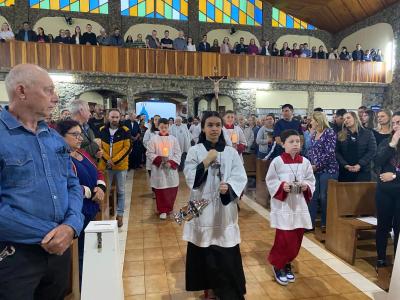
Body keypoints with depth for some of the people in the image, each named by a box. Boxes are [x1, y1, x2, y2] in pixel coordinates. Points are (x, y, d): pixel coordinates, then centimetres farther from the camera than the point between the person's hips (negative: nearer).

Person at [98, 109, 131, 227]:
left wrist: (114, 160, -16)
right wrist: (107, 160, -11)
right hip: (106, 165, 2)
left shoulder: (125, 131, -3)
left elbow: (127, 148, -9)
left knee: (120, 191, 7)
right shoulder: (102, 130, 5)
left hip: (121, 165, -2)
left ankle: (120, 215, 17)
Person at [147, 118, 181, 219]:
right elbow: (150, 153, -2)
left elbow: (178, 154, 2)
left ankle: (169, 208, 27)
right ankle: (163, 210, 16)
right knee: (160, 191, 1)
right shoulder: (153, 139, -1)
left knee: (172, 190, 7)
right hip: (158, 169, -2)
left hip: (171, 169, 2)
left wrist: (171, 163, -12)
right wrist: (160, 159, -16)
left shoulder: (173, 139, 4)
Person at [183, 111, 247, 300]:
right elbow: (191, 179, -8)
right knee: (204, 252, 8)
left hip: (224, 210, 1)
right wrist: (207, 161, -16)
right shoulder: (194, 151, -1)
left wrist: (228, 187, -24)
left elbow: (240, 178, -5)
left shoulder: (231, 152, 2)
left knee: (227, 254, 3)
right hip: (201, 209, 0)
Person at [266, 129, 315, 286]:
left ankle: (287, 264, 32)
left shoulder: (305, 162, 3)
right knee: (284, 239, -5)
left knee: (297, 239, 11)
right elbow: (270, 181, -5)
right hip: (282, 205, -4)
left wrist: (306, 186, -11)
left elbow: (311, 180, 9)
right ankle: (277, 265, 19)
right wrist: (282, 185, -20)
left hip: (299, 205, 5)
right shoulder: (277, 161, -8)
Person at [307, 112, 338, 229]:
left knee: (324, 197, 2)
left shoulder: (329, 133, -10)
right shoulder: (313, 134, 12)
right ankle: (310, 222, 16)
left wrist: (317, 166, -14)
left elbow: (329, 153, -17)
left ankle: (325, 223, 18)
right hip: (314, 170, 7)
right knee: (312, 196, 6)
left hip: (328, 170, -6)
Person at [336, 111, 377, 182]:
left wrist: (360, 165, -14)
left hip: (363, 172, -1)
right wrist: (345, 165, -13)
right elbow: (337, 152, 2)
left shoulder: (368, 133, 6)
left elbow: (372, 151, -3)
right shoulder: (340, 135, 9)